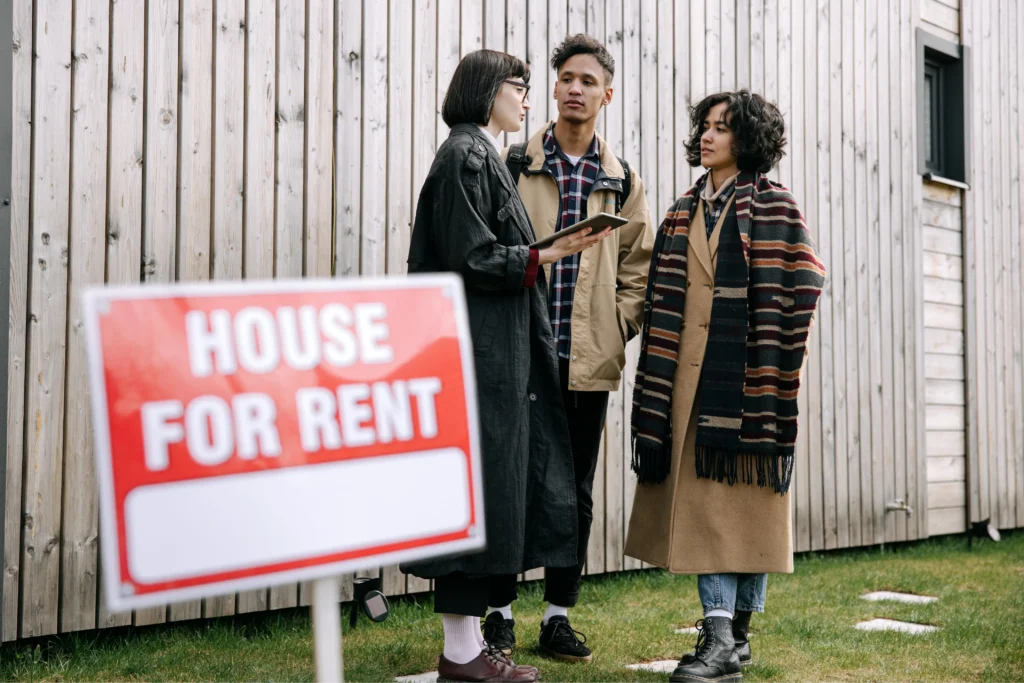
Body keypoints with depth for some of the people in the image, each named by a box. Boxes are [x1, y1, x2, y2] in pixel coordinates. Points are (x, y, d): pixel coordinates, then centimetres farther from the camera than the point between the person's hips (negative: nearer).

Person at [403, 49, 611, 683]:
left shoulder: (485, 156, 20)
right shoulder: (464, 156, -10)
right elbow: (470, 258, -17)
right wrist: (550, 254, -17)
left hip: (498, 349, 10)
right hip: (479, 351, -10)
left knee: (495, 486, 10)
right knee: (479, 486, -6)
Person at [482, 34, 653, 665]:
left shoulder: (624, 184, 10)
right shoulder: (514, 167, 5)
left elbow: (638, 273, 11)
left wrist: (613, 334, -2)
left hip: (589, 361, 2)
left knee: (575, 493, 7)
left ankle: (559, 617, 17)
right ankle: (500, 613, 14)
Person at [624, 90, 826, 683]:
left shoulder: (773, 207, -1)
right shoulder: (685, 211, 16)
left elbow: (795, 291, -7)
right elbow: (663, 298, 14)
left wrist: (769, 373, -12)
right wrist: (660, 378, 7)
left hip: (744, 371, -5)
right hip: (690, 373, 5)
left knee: (745, 495, -2)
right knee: (700, 497, 2)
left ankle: (736, 635, 4)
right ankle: (719, 633, 7)